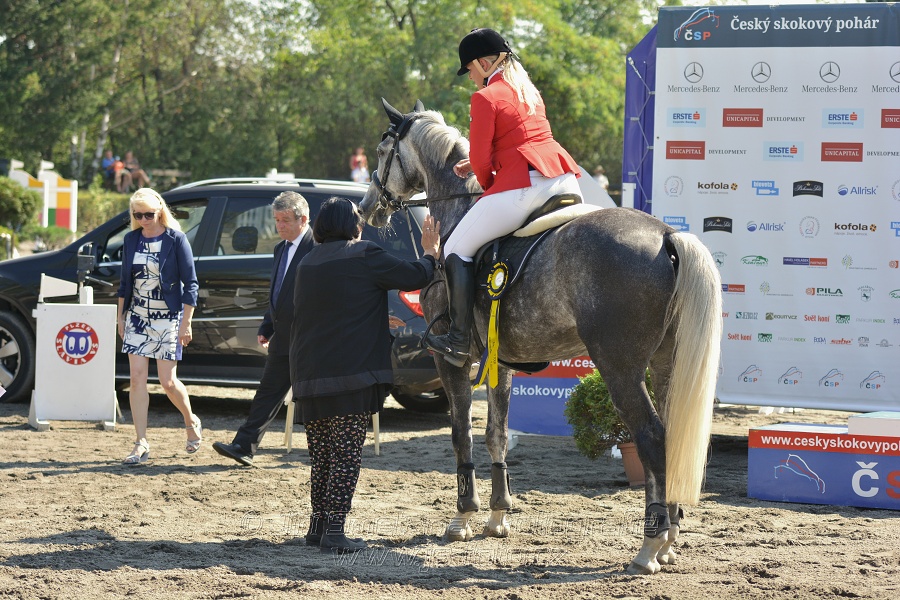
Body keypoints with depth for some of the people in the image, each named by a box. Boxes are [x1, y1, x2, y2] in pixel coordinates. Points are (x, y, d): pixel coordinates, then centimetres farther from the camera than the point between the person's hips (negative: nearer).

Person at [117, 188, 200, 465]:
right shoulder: (131, 239, 5)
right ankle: (141, 444, -1)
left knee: (168, 381, -4)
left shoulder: (175, 239, -8)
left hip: (168, 317, -4)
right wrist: (121, 317, 13)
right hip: (137, 317, 4)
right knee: (137, 378, -4)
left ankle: (191, 421, 26)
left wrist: (186, 322, -11)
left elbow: (190, 283, -7)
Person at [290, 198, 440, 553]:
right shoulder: (364, 255, -4)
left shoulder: (308, 263, 16)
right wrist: (430, 253, 18)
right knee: (346, 453, -5)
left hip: (308, 375, 6)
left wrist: (380, 322, 40)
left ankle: (318, 524, 14)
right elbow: (413, 277, -4)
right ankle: (334, 530, -10)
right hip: (351, 373, -6)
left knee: (320, 454, 13)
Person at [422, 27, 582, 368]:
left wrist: (489, 186, 15)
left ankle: (459, 342, 0)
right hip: (566, 181, 8)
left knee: (457, 249, 4)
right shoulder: (529, 91, 23)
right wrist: (474, 165, 26)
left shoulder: (486, 98, -4)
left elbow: (481, 158, -5)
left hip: (523, 185, -8)